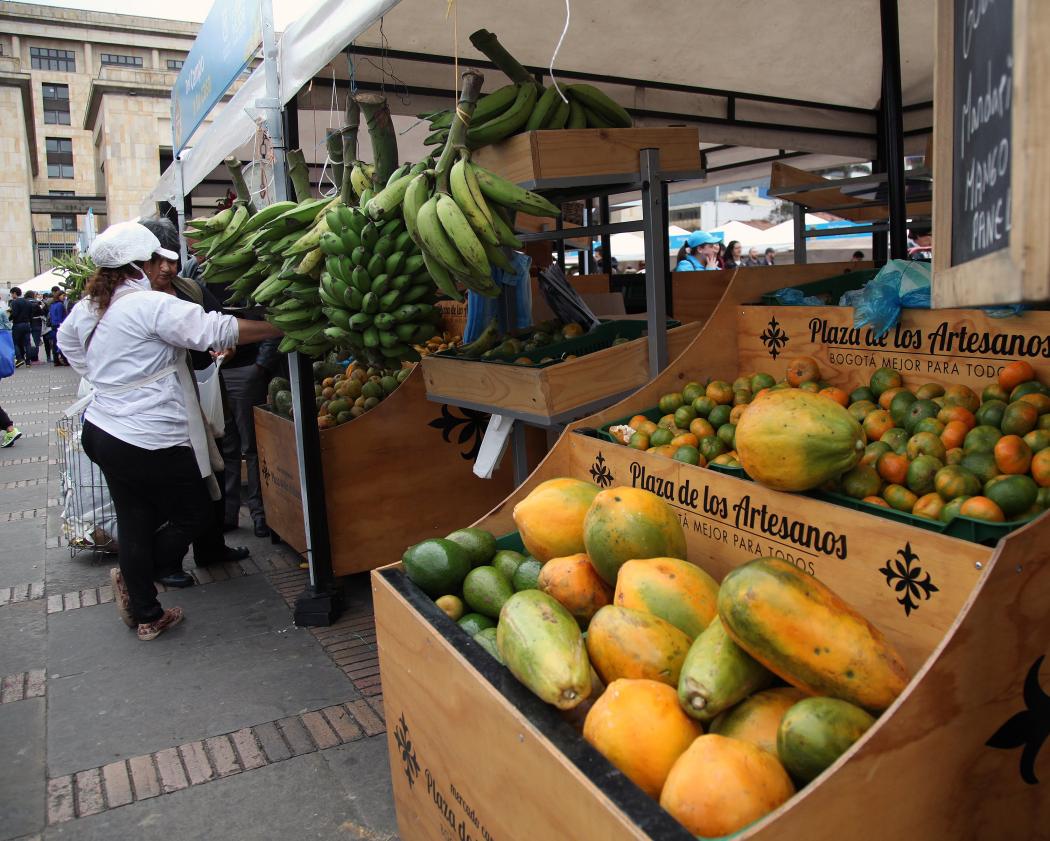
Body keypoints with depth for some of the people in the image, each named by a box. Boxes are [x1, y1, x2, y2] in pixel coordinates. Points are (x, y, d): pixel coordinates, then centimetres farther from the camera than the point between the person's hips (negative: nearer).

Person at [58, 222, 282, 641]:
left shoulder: (88, 307, 10)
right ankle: (130, 579, 15)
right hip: (150, 442, -9)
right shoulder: (151, 305, -17)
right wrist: (284, 327, -24)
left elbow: (66, 337, 32)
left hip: (102, 430, 9)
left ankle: (146, 614, 26)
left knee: (135, 522, 16)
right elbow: (215, 330, -26)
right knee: (192, 514, 12)